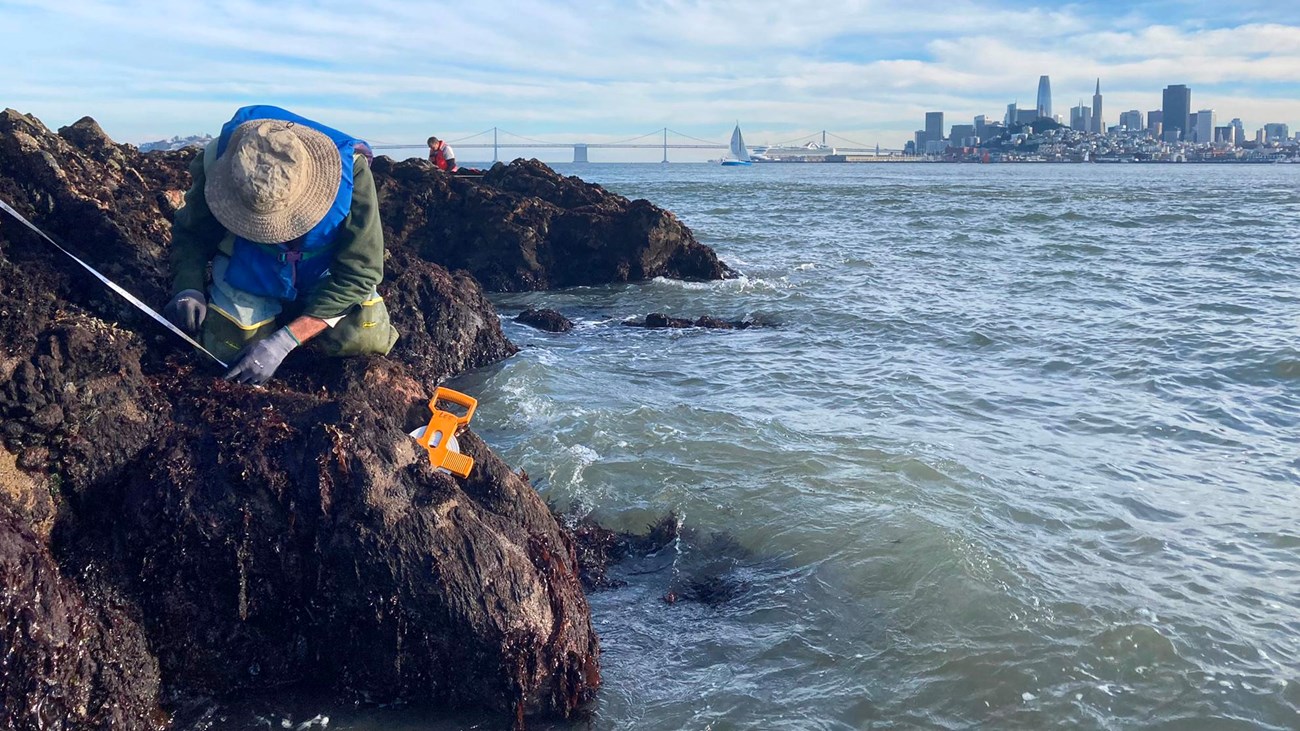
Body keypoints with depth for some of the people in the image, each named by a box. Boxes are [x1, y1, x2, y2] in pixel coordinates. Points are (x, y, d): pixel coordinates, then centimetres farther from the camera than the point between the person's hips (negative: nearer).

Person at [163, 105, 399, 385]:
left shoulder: (350, 170, -35)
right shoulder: (218, 162, -29)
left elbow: (358, 271, -30)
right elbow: (190, 232, -10)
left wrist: (283, 342, -35)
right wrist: (188, 288, -31)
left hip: (322, 275, 0)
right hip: (249, 272, 1)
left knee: (367, 338, -20)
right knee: (229, 350, -19)